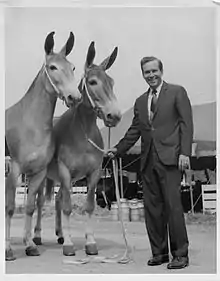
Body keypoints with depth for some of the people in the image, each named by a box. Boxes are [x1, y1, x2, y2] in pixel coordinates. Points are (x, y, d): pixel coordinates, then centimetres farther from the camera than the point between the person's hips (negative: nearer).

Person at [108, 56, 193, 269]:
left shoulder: (177, 92, 4)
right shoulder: (140, 101, 20)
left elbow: (186, 124, -3)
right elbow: (134, 130, 20)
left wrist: (185, 153, -12)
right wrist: (118, 149, 9)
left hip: (170, 158, -5)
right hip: (148, 161, 6)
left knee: (173, 206, -7)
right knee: (152, 208, 6)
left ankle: (180, 254, 2)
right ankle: (159, 252, 16)